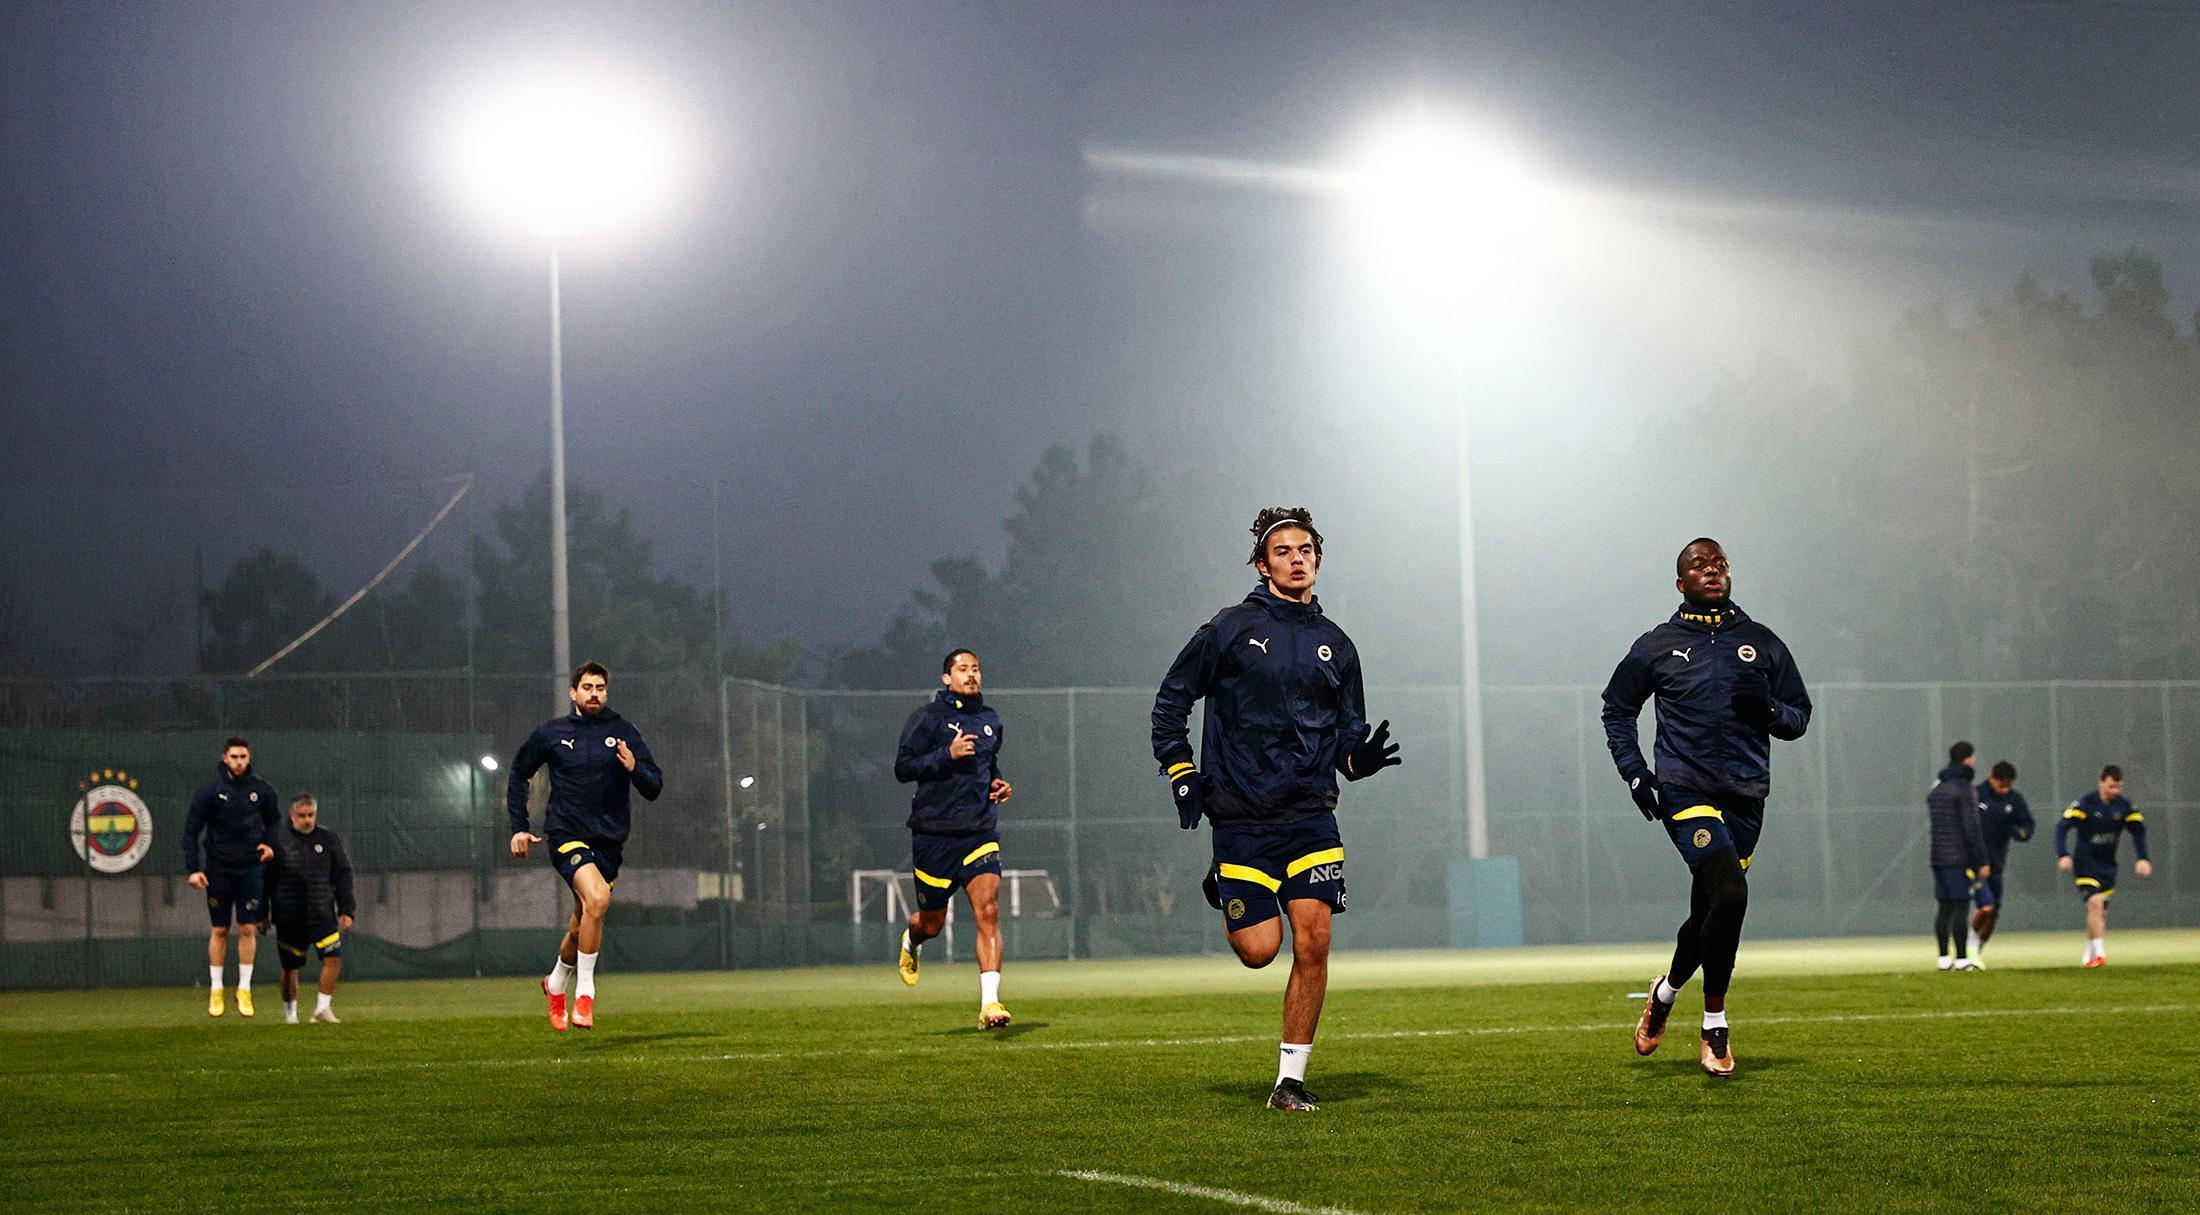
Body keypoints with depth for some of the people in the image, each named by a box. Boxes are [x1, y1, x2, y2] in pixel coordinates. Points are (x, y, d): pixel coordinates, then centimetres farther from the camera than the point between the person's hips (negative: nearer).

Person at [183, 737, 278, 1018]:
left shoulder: (262, 790, 3)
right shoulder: (209, 792, -4)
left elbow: (273, 822, 19)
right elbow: (191, 831, -1)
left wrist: (270, 844, -1)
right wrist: (192, 869, -8)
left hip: (251, 868, 1)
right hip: (219, 868, -1)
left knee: (248, 929, -1)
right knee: (219, 930, 4)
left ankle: (244, 989, 7)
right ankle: (215, 990, 13)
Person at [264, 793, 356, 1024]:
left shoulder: (328, 839, 7)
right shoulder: (278, 840, 2)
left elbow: (343, 876, 10)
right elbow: (266, 880, 8)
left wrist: (347, 910, 4)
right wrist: (263, 914, 7)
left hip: (322, 913, 1)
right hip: (288, 916, -1)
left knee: (333, 957, -16)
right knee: (290, 967, 5)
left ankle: (323, 1007, -7)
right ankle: (290, 1011, 22)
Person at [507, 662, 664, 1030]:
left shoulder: (623, 733, 4)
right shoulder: (551, 734, 3)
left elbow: (654, 788, 3)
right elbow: (518, 775, 19)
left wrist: (634, 768, -19)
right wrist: (519, 827, 12)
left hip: (609, 840, 3)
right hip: (566, 834, -3)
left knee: (582, 923, 12)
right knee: (597, 899, -28)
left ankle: (556, 983, 41)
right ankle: (584, 992, -19)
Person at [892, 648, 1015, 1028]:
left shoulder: (990, 720, 14)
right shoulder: (927, 718, -4)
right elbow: (902, 768, -10)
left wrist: (1000, 784, 10)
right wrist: (948, 754, -20)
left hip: (980, 832, 3)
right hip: (934, 835, -3)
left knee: (988, 911, -16)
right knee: (932, 923, 8)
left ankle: (989, 1004, -21)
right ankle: (910, 941, 47)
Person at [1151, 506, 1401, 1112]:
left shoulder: (1335, 645, 12)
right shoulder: (1229, 629, 1)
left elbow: (1347, 738, 16)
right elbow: (1170, 702, 7)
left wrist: (1364, 756, -6)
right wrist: (1182, 776, -2)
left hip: (1311, 817, 3)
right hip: (1241, 819, -3)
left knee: (1313, 943, -9)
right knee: (1259, 949, -6)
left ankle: (1290, 1079, 2)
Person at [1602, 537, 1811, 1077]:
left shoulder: (1763, 644, 12)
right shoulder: (1656, 647, 6)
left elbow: (1799, 717, 16)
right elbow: (1617, 709, 17)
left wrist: (1768, 707, -7)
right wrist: (1634, 771, 3)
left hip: (1746, 795, 4)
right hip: (1685, 789, -4)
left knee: (1710, 912, 7)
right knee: (1729, 894, -20)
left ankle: (1667, 991, 35)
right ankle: (1715, 1025, -4)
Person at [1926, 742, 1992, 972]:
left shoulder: (1936, 790, 15)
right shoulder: (1965, 789, -10)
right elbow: (1971, 828, -15)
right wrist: (1982, 861, -12)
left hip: (1937, 855, 8)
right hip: (1960, 856, -8)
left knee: (1945, 908, 9)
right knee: (1960, 907, -6)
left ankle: (1944, 958, 9)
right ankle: (1962, 958, -6)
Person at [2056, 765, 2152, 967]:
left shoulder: (2124, 806, 0)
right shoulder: (2085, 804, -15)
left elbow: (2138, 831, 7)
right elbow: (2062, 827, -20)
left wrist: (2143, 859, -6)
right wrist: (2063, 855, -32)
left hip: (2108, 866, 5)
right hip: (2085, 865, -5)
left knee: (2101, 913, 9)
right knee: (2095, 902, -23)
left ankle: (2089, 955, 26)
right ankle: (2099, 953, -22)